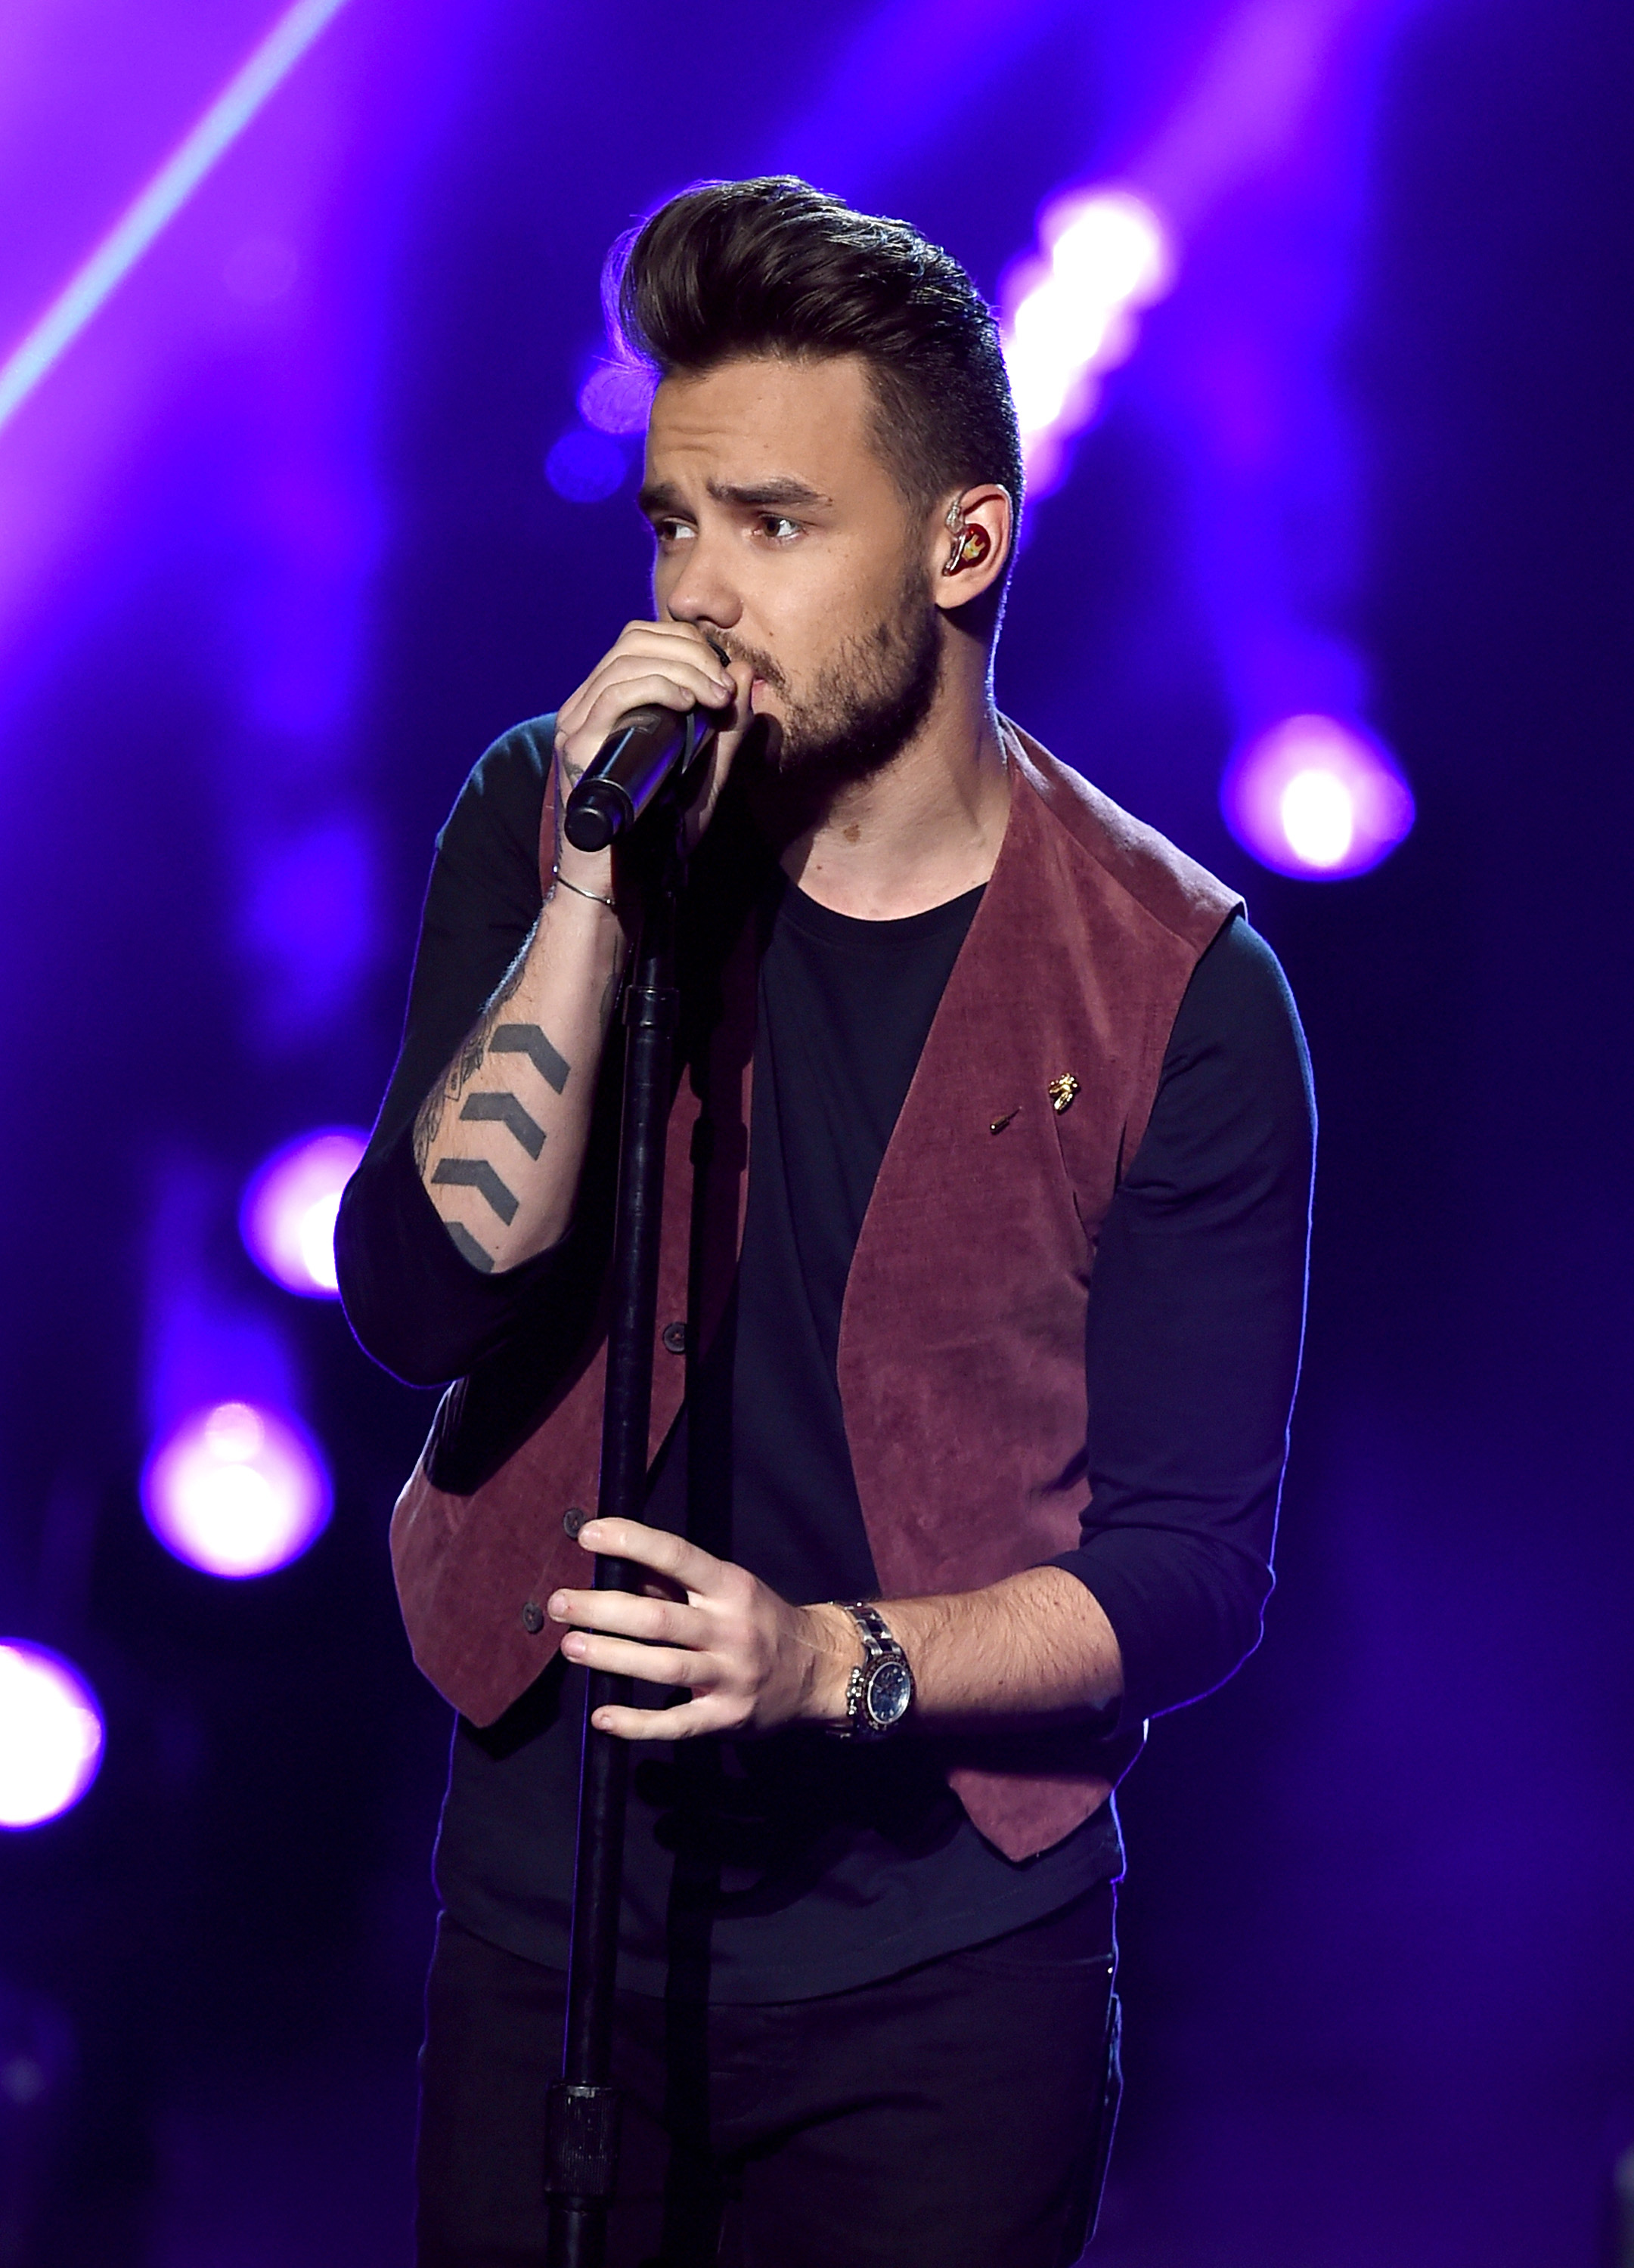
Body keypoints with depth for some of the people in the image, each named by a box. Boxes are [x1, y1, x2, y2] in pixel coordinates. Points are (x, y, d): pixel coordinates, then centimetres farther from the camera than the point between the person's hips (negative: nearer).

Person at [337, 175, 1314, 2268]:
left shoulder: (1176, 990, -9)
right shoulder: (545, 822, -2)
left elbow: (1194, 1568, -7)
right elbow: (421, 1303, -13)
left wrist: (833, 1661, -23)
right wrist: (593, 891, -22)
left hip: (948, 1970, -2)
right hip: (546, 1919, 2)